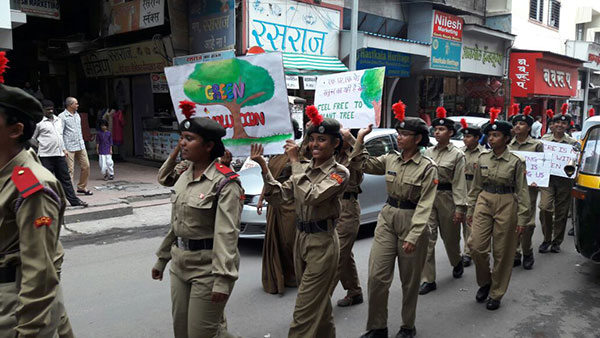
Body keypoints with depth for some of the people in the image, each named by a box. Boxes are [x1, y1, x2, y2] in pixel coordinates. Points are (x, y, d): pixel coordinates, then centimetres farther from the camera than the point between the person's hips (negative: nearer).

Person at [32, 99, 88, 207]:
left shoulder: (58, 120, 14)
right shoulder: (39, 122, -5)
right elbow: (33, 138, 4)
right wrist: (41, 145, 10)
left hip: (59, 154, 6)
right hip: (46, 155, -5)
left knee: (65, 178, 9)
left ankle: (74, 200, 12)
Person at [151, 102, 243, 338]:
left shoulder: (225, 182, -16)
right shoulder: (184, 174, 6)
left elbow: (226, 233, -22)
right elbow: (175, 222, 14)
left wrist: (223, 278, -27)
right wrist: (162, 258, 18)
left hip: (208, 266, -8)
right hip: (180, 263, 8)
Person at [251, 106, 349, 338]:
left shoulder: (339, 172, -13)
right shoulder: (304, 168, 6)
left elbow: (312, 196, -27)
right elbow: (279, 196, 1)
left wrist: (295, 161, -21)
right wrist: (264, 167, -12)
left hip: (322, 242, -7)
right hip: (301, 238, 7)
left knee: (305, 310, -3)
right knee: (318, 303, 21)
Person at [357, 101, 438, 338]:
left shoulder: (427, 167, -10)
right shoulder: (390, 159, 4)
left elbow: (425, 205, -14)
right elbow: (362, 164, 15)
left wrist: (413, 236, -20)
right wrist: (360, 139, 4)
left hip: (411, 221, -4)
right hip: (387, 218, 4)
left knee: (409, 280, 10)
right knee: (377, 276, 1)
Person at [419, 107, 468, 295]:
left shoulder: (457, 155, -4)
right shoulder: (428, 152, 8)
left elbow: (459, 183, -8)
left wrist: (460, 207, -13)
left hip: (446, 197, -3)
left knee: (450, 236, 14)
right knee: (427, 238, -4)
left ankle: (457, 263, 45)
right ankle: (428, 280, 1)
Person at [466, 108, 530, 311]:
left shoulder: (515, 161, -6)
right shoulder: (483, 158, 5)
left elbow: (522, 191, -4)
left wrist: (522, 218, -7)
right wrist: (470, 210, 10)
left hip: (506, 205, -3)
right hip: (484, 203, 3)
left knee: (502, 252, 5)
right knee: (476, 246, -5)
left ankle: (496, 294, 21)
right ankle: (484, 282, 22)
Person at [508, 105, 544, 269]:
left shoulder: (537, 145, 3)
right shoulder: (508, 145, 11)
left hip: (528, 187, -2)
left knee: (527, 222, -1)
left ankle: (527, 253, 18)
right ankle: (515, 254, 15)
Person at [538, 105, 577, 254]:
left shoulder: (572, 142, 6)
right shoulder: (544, 139, 6)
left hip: (564, 180, 1)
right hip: (547, 178, -1)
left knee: (561, 212, 7)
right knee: (545, 208, -14)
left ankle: (557, 242, 21)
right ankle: (546, 239, 4)